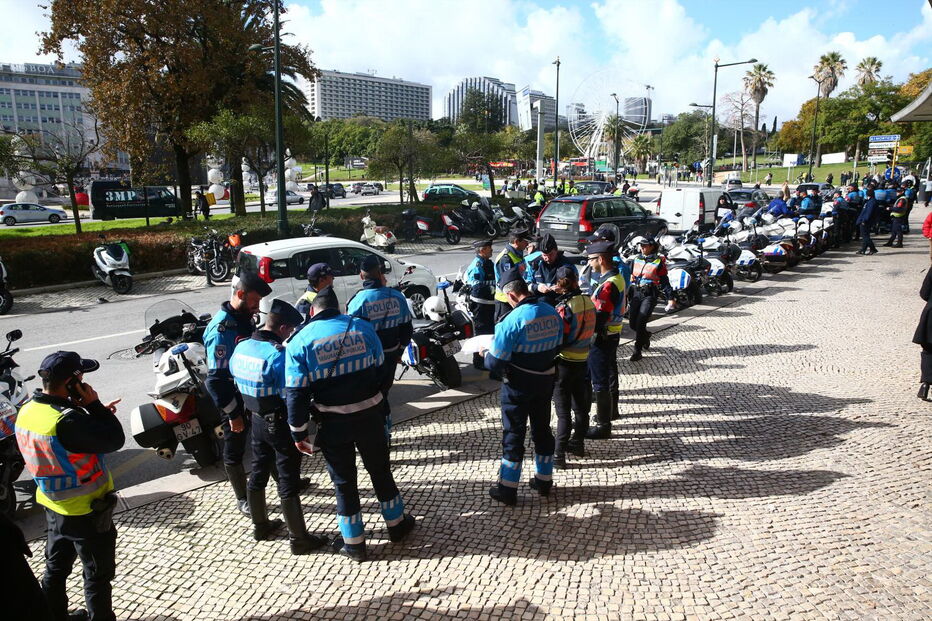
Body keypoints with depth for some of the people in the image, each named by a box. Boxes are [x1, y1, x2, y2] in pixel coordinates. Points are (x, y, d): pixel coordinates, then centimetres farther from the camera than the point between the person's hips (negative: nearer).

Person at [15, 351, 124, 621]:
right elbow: (114, 439, -27)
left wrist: (93, 413, 4)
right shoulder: (65, 421, -33)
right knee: (98, 574, 10)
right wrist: (94, 406, -21)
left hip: (53, 507, 9)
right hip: (87, 513, -9)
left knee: (56, 568, 26)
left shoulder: (27, 411, -4)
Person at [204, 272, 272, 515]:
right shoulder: (221, 329, -26)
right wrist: (233, 414, -21)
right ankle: (243, 499, 27)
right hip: (235, 402, -8)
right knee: (235, 451, 11)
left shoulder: (245, 318, 1)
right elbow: (216, 379, -25)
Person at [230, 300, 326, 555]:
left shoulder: (241, 348, -2)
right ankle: (299, 539, 13)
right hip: (280, 424, -7)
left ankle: (260, 525, 38)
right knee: (288, 483, 2)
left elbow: (235, 378, 11)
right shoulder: (278, 355, -26)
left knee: (258, 473, 21)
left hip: (256, 419, 8)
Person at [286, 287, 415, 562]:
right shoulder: (362, 327, -2)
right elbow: (380, 369, 4)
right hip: (370, 415, 2)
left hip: (333, 423, -1)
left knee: (344, 480, 14)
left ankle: (354, 543, 27)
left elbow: (296, 393, -10)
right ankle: (396, 524, 37)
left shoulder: (299, 342, -8)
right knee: (380, 470, 21)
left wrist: (299, 432, -1)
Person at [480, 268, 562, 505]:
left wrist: (485, 353, -1)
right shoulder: (552, 313, -4)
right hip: (546, 381, 6)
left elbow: (496, 363, -21)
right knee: (542, 429, 19)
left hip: (519, 386, -6)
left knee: (513, 434, 7)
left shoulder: (513, 320, -25)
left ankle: (507, 489, 18)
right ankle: (544, 480, 34)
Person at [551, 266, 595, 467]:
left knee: (563, 411, 0)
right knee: (580, 404, 19)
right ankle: (578, 443, 35)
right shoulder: (588, 301, 0)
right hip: (583, 360, 7)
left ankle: (559, 455, 6)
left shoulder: (565, 307, -22)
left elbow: (557, 340, -20)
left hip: (564, 362, -7)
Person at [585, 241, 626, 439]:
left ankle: (603, 425, 8)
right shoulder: (617, 277, 6)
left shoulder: (608, 285, -26)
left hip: (602, 338, -10)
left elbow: (599, 318, -26)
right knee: (610, 373, 24)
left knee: (600, 381, -1)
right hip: (613, 333, 10)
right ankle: (611, 411, 42)